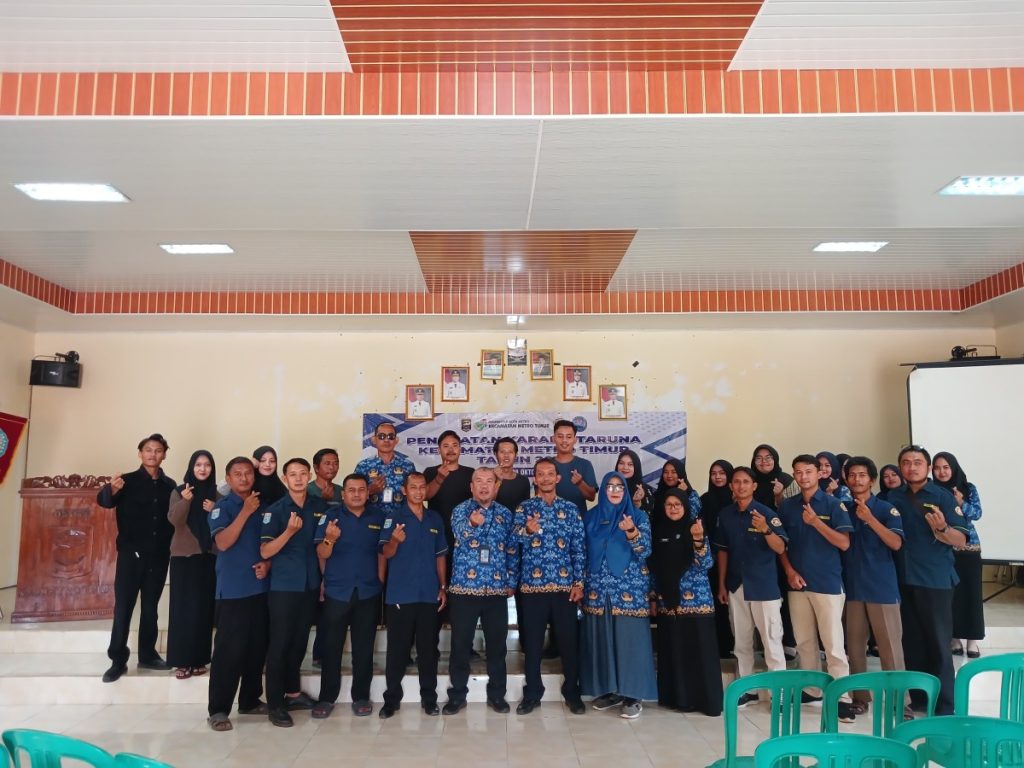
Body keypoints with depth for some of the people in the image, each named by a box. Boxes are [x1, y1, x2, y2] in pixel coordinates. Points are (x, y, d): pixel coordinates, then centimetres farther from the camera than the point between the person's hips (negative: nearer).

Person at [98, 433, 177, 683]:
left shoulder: (169, 485, 6)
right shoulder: (127, 481, -4)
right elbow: (103, 501, -24)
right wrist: (111, 490, -44)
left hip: (159, 555, 3)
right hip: (131, 553, -3)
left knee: (150, 606, 12)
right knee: (123, 607, -1)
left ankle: (147, 655, 23)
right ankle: (118, 660, 8)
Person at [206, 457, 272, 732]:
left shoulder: (264, 506, 10)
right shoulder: (222, 507, -5)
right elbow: (223, 543, -19)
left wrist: (268, 563, -3)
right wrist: (245, 512, -24)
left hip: (261, 587, 5)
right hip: (233, 590, -5)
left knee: (257, 649, 11)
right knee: (228, 651, -5)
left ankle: (250, 700, 25)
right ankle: (218, 709, 5)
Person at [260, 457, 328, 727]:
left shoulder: (321, 507, 2)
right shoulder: (275, 510, -9)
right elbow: (265, 552, -15)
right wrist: (289, 531, -29)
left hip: (311, 585, 4)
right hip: (283, 586, -4)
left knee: (300, 641, 14)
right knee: (280, 642, 0)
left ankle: (293, 692, 29)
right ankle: (275, 704, 8)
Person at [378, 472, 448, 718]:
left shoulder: (435, 519, 8)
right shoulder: (393, 517, -4)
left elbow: (440, 555, 13)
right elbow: (385, 554, -11)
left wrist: (443, 587, 8)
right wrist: (394, 540, -33)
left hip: (429, 594, 3)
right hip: (400, 594, -3)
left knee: (428, 648, 9)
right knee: (397, 649, 4)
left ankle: (429, 698, 19)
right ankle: (392, 698, 16)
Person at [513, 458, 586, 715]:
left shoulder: (571, 509, 7)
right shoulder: (524, 508, 3)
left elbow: (579, 548, 5)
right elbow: (515, 534, -15)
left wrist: (579, 582, -2)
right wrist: (527, 530, -38)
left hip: (564, 585, 1)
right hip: (532, 585, -1)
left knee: (569, 641, 7)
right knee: (532, 642, 7)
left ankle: (572, 693, 23)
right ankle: (532, 694, 21)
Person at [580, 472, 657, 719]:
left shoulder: (638, 517, 1)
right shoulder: (591, 517, 9)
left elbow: (645, 552, -8)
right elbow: (584, 552, 13)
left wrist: (631, 532, -24)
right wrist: (582, 584, 9)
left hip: (629, 589, -3)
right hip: (598, 589, 3)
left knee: (629, 639, -3)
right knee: (602, 639, 6)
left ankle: (633, 695, 5)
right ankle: (608, 690, 19)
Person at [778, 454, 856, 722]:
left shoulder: (833, 504, -4)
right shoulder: (786, 506, 7)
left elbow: (844, 543, -10)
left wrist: (816, 522, -20)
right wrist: (789, 571, -2)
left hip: (827, 584, -4)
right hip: (797, 583, 4)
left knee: (833, 644, -4)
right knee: (804, 642, 12)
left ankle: (841, 698, 3)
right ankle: (811, 689, 24)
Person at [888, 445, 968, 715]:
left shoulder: (942, 496, -5)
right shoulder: (894, 497, 7)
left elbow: (961, 540, -10)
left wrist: (942, 528, -29)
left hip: (935, 580, -4)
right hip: (905, 578, 5)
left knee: (938, 644, 0)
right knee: (912, 642, 11)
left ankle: (944, 705, 9)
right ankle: (918, 698, 22)